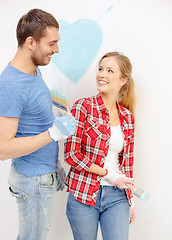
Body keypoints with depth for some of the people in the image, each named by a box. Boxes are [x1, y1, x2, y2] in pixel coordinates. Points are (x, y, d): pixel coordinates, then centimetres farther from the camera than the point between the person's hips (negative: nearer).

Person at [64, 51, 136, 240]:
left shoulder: (127, 117, 6)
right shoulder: (83, 107, -7)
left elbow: (127, 161, 13)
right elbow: (71, 154, -11)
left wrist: (130, 201, 15)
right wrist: (108, 174, -12)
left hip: (117, 196, 3)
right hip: (83, 194, -3)